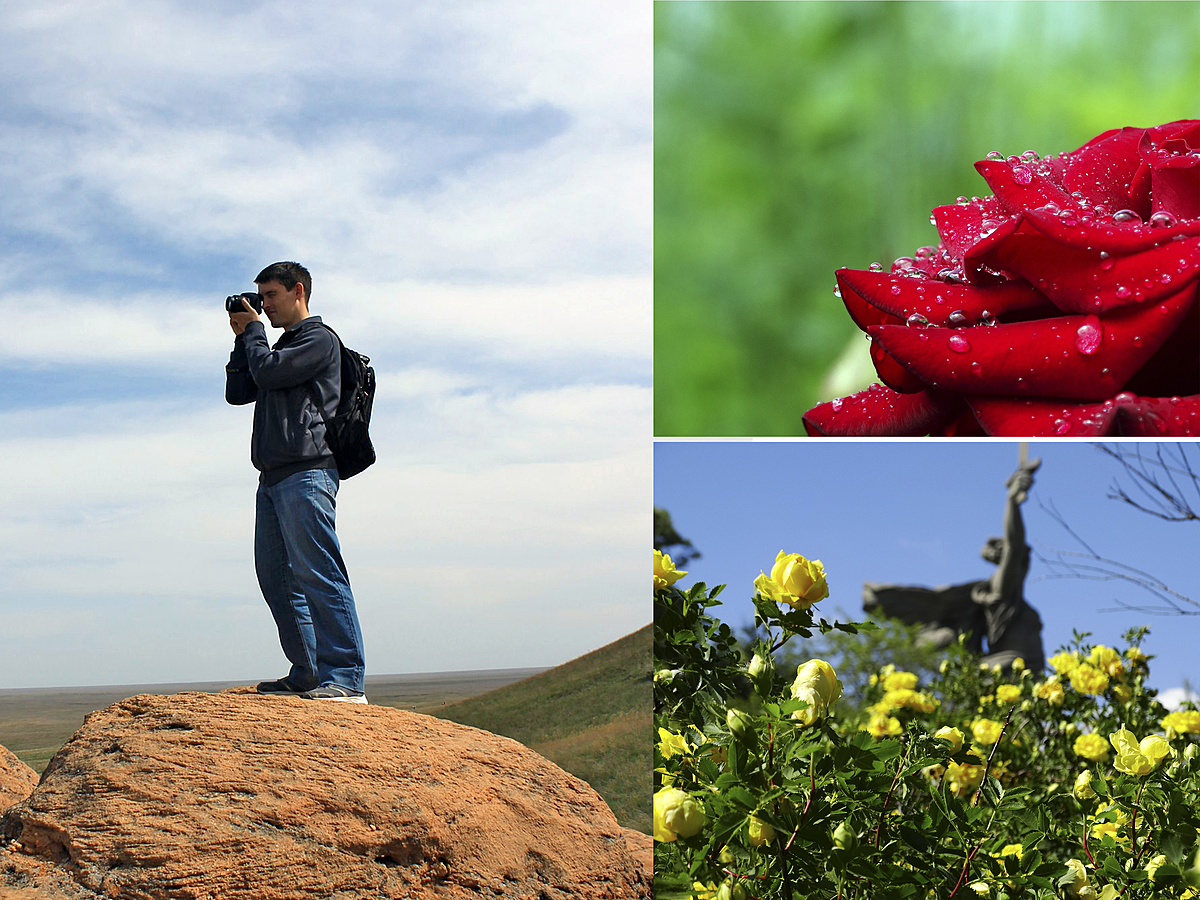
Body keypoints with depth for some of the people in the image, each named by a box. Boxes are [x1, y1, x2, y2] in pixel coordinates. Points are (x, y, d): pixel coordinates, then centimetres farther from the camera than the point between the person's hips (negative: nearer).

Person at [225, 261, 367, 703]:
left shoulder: (319, 340, 1)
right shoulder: (279, 347, 28)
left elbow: (267, 372, -11)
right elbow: (238, 393, 22)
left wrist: (253, 331, 5)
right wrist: (243, 339, 16)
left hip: (307, 472, -9)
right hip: (273, 476, 9)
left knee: (317, 574, -15)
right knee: (276, 578, 5)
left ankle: (346, 678, -18)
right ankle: (306, 673, 8)